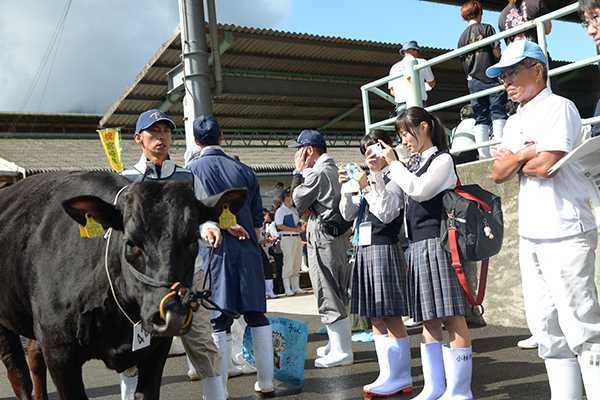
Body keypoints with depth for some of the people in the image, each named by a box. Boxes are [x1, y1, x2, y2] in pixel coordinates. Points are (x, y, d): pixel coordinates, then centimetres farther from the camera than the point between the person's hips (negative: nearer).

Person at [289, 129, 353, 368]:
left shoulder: (318, 173, -15)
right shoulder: (333, 169, 16)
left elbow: (298, 202, -8)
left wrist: (299, 172, -2)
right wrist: (303, 172, 15)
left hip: (324, 239, -10)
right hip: (338, 235, 10)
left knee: (328, 296, -4)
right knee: (337, 295, 17)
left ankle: (341, 351, 1)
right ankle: (338, 344, 28)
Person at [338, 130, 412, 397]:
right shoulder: (368, 180, 19)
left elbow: (387, 213, -15)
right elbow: (348, 214, 17)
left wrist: (368, 185, -16)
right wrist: (347, 187, 4)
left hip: (384, 248, -8)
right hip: (364, 249, 8)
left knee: (391, 317, -6)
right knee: (376, 318, 9)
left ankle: (400, 379, 3)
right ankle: (388, 376, 16)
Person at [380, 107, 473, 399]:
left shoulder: (442, 159, -1)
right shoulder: (413, 164, 20)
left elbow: (419, 190, -15)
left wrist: (394, 164, -6)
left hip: (437, 242, -8)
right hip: (417, 246, 8)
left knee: (451, 318, -5)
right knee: (429, 320, 10)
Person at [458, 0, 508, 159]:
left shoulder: (462, 37, 12)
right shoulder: (486, 28, -1)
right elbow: (497, 53, -6)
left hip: (474, 80, 4)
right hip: (491, 77, -4)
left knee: (480, 119, 3)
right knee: (498, 114, -2)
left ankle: (484, 154, -2)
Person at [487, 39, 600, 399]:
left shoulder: (558, 107, -6)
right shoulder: (514, 123, 18)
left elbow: (548, 165, -18)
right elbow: (498, 174, 9)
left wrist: (511, 160, -1)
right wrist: (522, 155, -9)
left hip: (565, 235, -8)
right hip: (530, 236, 8)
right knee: (547, 328, 11)